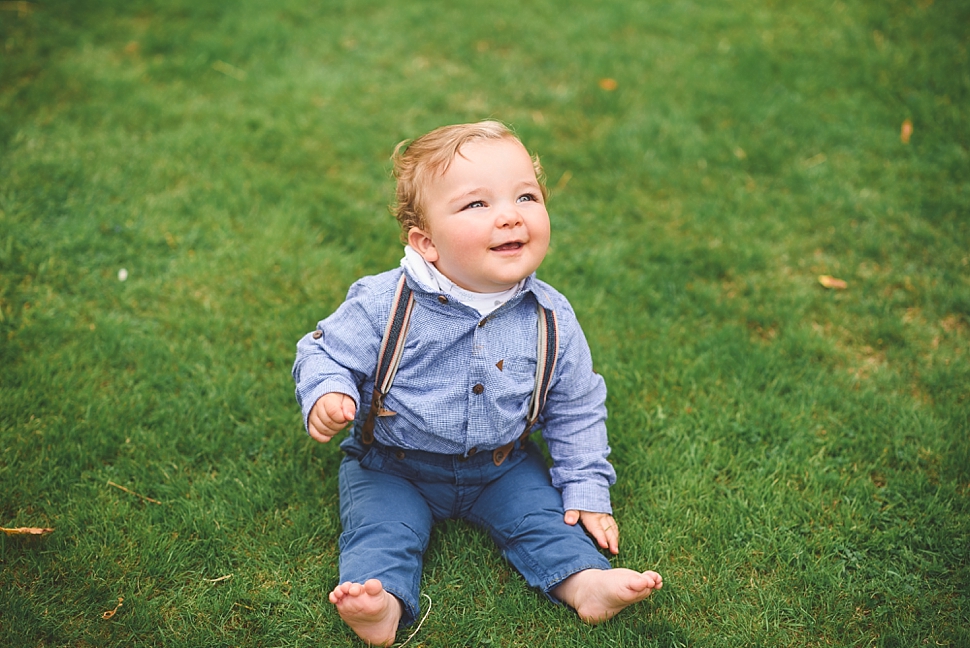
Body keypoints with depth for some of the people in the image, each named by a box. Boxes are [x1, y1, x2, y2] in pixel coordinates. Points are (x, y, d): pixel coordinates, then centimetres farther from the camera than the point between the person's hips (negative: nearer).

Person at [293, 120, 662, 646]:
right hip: (393, 467, -2)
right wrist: (327, 395, -32)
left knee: (541, 511, -11)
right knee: (381, 526, -20)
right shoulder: (384, 304, -21)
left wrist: (588, 490, -2)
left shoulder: (552, 320, -13)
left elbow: (575, 411, -1)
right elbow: (327, 353, -10)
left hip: (500, 468, 2)